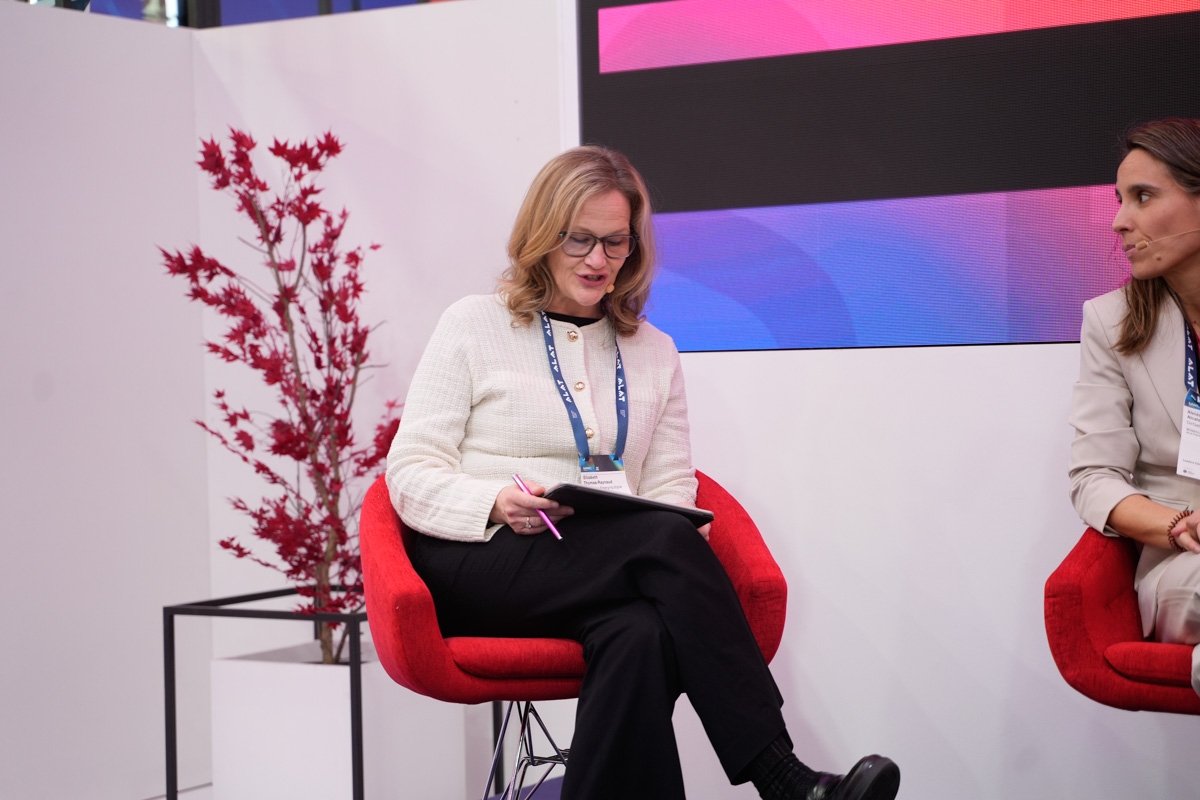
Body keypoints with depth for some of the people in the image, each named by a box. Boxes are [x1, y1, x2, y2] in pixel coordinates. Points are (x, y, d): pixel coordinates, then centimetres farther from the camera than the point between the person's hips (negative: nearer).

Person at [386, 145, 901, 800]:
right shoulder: (474, 324, 9)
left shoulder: (654, 353, 20)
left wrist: (672, 527, -12)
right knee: (666, 541, -32)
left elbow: (670, 486, 14)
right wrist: (498, 505, -18)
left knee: (643, 635, -37)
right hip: (477, 567, -3)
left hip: (608, 572, 3)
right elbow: (410, 473, 3)